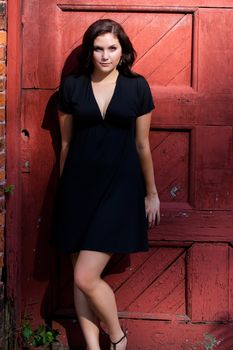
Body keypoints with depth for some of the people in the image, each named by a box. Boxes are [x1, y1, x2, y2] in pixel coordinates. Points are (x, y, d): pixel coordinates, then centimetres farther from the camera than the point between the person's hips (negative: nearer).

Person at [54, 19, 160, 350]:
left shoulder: (137, 87, 0)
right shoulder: (71, 86, 2)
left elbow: (142, 145, 5)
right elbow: (65, 142, 10)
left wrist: (152, 193, 8)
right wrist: (64, 189, 15)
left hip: (120, 187, -2)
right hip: (79, 186, 3)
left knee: (85, 277, -9)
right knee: (82, 276, 6)